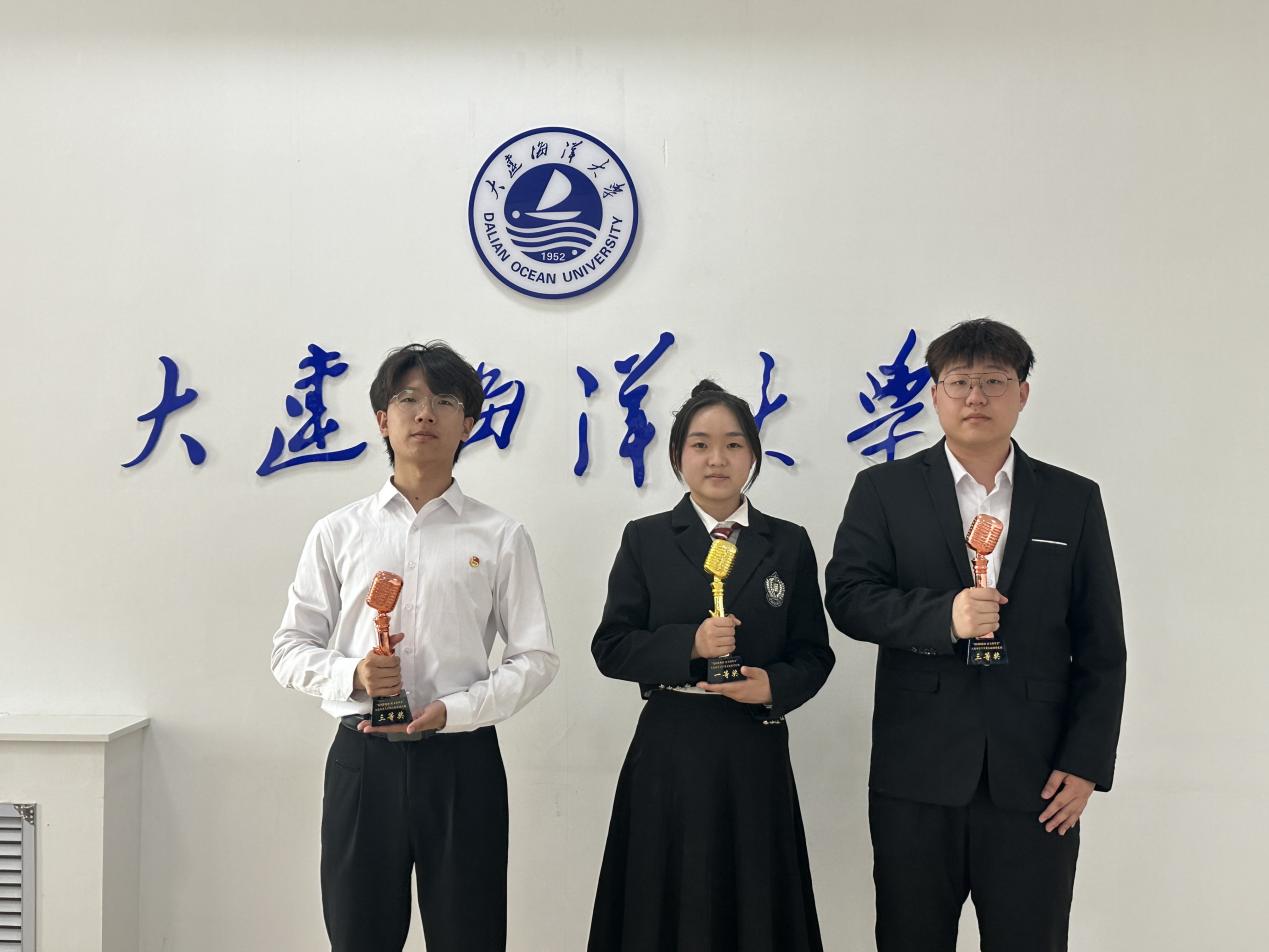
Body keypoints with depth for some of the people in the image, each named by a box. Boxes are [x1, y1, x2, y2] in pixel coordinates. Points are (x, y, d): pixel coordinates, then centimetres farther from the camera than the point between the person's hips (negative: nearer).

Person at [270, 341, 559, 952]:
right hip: (362, 757, 1)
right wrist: (351, 674, -13)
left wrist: (453, 710, -12)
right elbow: (290, 649, 7)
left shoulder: (500, 537, 1)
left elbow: (536, 657, 2)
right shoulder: (338, 533, 5)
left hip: (461, 759, -1)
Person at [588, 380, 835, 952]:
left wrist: (776, 685, -13)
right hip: (670, 753, -1)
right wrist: (689, 645, -15)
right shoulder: (645, 541, 3)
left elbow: (814, 653, 7)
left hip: (755, 754, 1)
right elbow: (610, 647, -1)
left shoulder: (789, 544, 7)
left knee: (754, 905, 8)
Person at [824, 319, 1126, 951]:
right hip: (917, 778, 0)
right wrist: (943, 616, -21)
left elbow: (1101, 648, 6)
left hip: (1036, 780, 1)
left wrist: (1086, 763, -2)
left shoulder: (1074, 501, 7)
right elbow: (847, 596, -6)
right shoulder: (884, 490, 4)